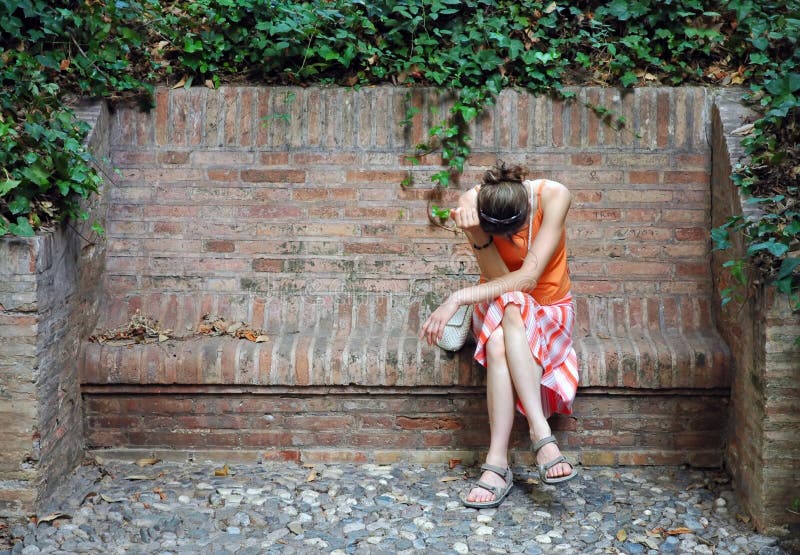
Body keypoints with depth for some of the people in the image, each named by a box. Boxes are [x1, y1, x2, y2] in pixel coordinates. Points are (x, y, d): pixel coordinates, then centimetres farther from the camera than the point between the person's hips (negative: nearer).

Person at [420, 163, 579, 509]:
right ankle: (542, 435, -40)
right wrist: (477, 235, -41)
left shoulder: (553, 196, -24)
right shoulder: (474, 203, -20)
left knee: (500, 344, -35)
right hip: (498, 308, 1)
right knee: (508, 307, -36)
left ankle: (497, 464, -37)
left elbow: (529, 276, -29)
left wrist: (458, 299, -33)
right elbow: (498, 276, -23)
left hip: (549, 310, -1)